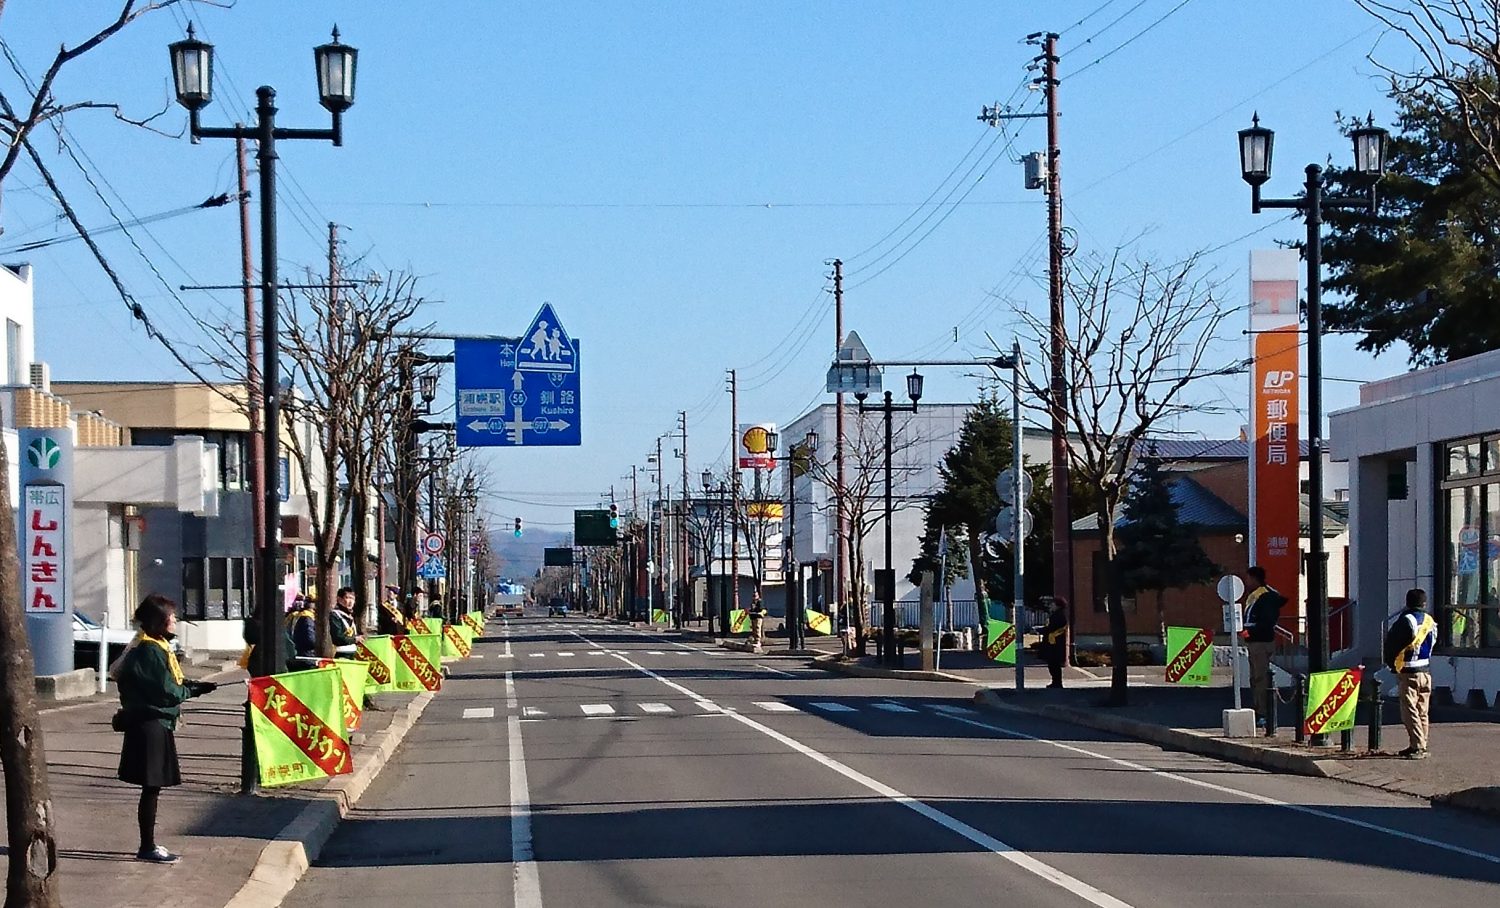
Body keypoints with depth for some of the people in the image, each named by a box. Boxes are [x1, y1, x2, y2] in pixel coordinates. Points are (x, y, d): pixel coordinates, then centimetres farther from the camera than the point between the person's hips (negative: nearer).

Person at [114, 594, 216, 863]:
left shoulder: (157, 648, 15)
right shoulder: (151, 651, -17)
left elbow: (169, 683, 17)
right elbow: (167, 692, -20)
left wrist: (196, 686, 4)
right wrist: (193, 690, -3)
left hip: (155, 724, 10)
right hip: (151, 725, -10)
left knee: (152, 788, 14)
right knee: (151, 788, -5)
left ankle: (148, 845, 22)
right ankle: (148, 848, -1)